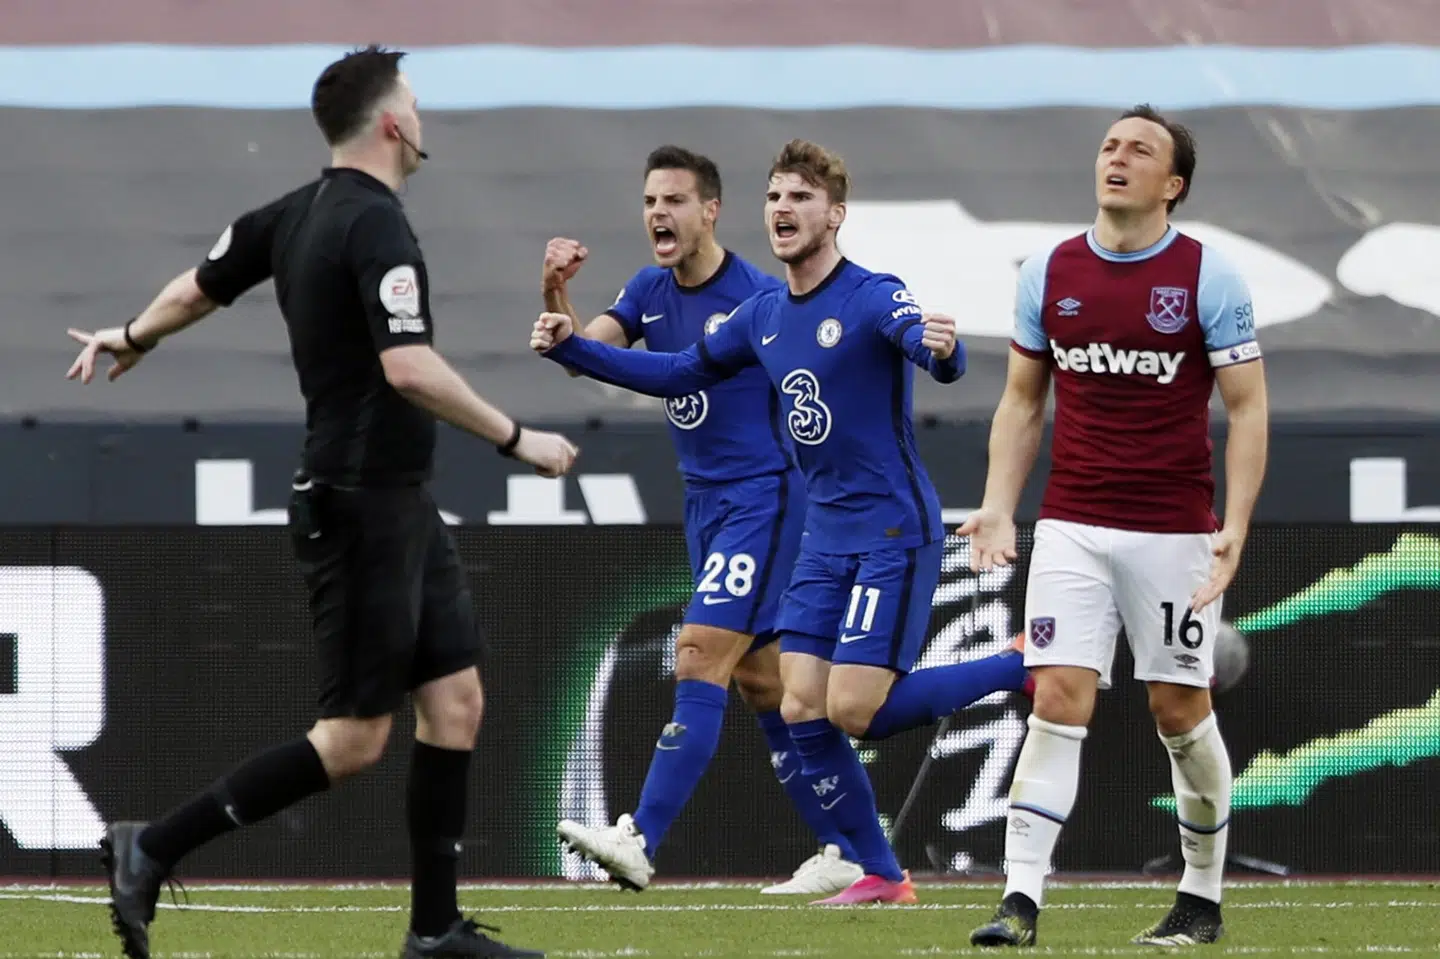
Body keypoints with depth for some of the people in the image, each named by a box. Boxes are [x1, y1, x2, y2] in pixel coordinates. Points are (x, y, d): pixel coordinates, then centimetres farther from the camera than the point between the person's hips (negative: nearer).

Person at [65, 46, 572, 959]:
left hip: (400, 505, 10)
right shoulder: (377, 227, -19)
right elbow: (409, 369, -29)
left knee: (456, 697, 9)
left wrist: (131, 339, 39)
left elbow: (200, 286, 20)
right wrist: (515, 438, -20)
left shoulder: (296, 214, 8)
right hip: (365, 506, -10)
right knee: (355, 738, -6)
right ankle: (153, 850, -3)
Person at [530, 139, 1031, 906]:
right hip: (825, 534, 8)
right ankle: (882, 876, 8)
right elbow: (678, 374, 21)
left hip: (893, 532, -8)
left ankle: (1025, 665, 3)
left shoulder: (872, 298, -14)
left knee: (854, 711, -15)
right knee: (802, 710, -1)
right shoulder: (764, 316, 9)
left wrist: (942, 350, -57)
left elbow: (938, 357, -33)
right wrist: (572, 349, 13)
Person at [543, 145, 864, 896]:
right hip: (704, 504, 8)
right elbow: (585, 350, -6)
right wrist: (556, 295, -23)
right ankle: (843, 851, 16)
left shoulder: (760, 298, -13)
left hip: (763, 497, -8)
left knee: (700, 660, -16)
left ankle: (640, 841, -23)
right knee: (759, 682, 10)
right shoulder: (649, 292, 7)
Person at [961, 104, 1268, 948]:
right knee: (1059, 700, -9)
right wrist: (998, 507, 2)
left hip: (1174, 531, -2)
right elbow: (1023, 402, 14)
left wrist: (1236, 526, -13)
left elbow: (1248, 406, -3)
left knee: (1181, 710, 4)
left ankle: (1203, 899, 20)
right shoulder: (1049, 274, 6)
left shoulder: (1208, 277, -4)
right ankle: (1022, 902, -13)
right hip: (1072, 528, 2)